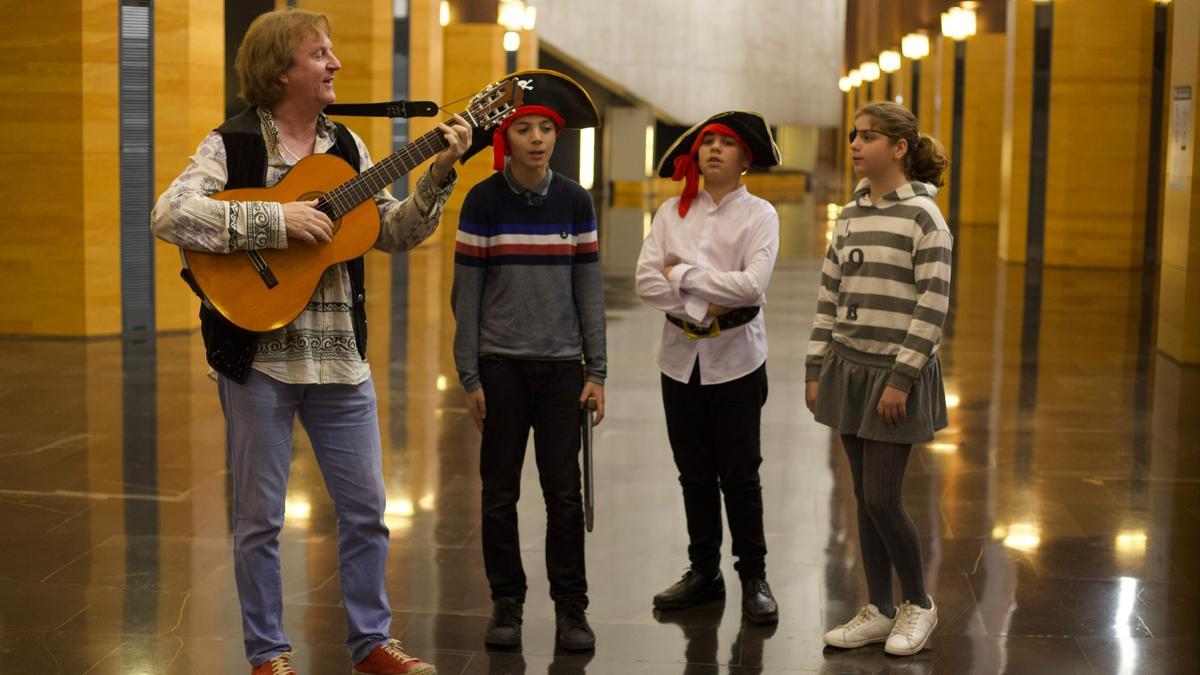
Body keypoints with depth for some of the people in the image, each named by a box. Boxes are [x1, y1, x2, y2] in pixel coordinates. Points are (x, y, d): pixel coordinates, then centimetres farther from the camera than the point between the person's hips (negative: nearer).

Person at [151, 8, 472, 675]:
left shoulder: (345, 145, 9)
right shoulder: (233, 144, -6)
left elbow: (394, 233, 10)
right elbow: (170, 214, -20)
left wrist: (439, 176, -4)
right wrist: (275, 219, -24)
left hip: (339, 353, 5)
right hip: (258, 352, -4)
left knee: (365, 508, 9)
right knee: (260, 516, 6)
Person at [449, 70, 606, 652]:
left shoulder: (575, 201, 3)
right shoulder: (483, 201, -2)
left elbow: (589, 288, 5)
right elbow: (466, 293, -1)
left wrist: (597, 371, 1)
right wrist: (469, 377, -5)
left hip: (561, 364, 1)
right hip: (500, 363, -1)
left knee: (564, 493, 1)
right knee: (500, 492, 5)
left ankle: (571, 608, 11)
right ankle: (507, 605, 17)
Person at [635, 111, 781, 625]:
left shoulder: (759, 215, -3)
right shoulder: (672, 212, 6)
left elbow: (753, 284, -18)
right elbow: (646, 280, -5)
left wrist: (682, 275, -12)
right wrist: (698, 308, -15)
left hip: (735, 358, -3)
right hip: (682, 355, 3)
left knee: (739, 475, 1)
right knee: (694, 472, 11)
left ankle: (753, 577, 13)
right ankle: (703, 572, 22)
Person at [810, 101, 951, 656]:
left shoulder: (923, 216, -10)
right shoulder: (851, 215, 9)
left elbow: (932, 304, -14)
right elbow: (829, 295, 12)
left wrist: (901, 378, -17)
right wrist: (816, 370, 9)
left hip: (898, 376, -6)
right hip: (850, 370, 6)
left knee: (880, 498, -6)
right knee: (866, 499, 10)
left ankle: (918, 604, 15)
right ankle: (878, 610, 20)